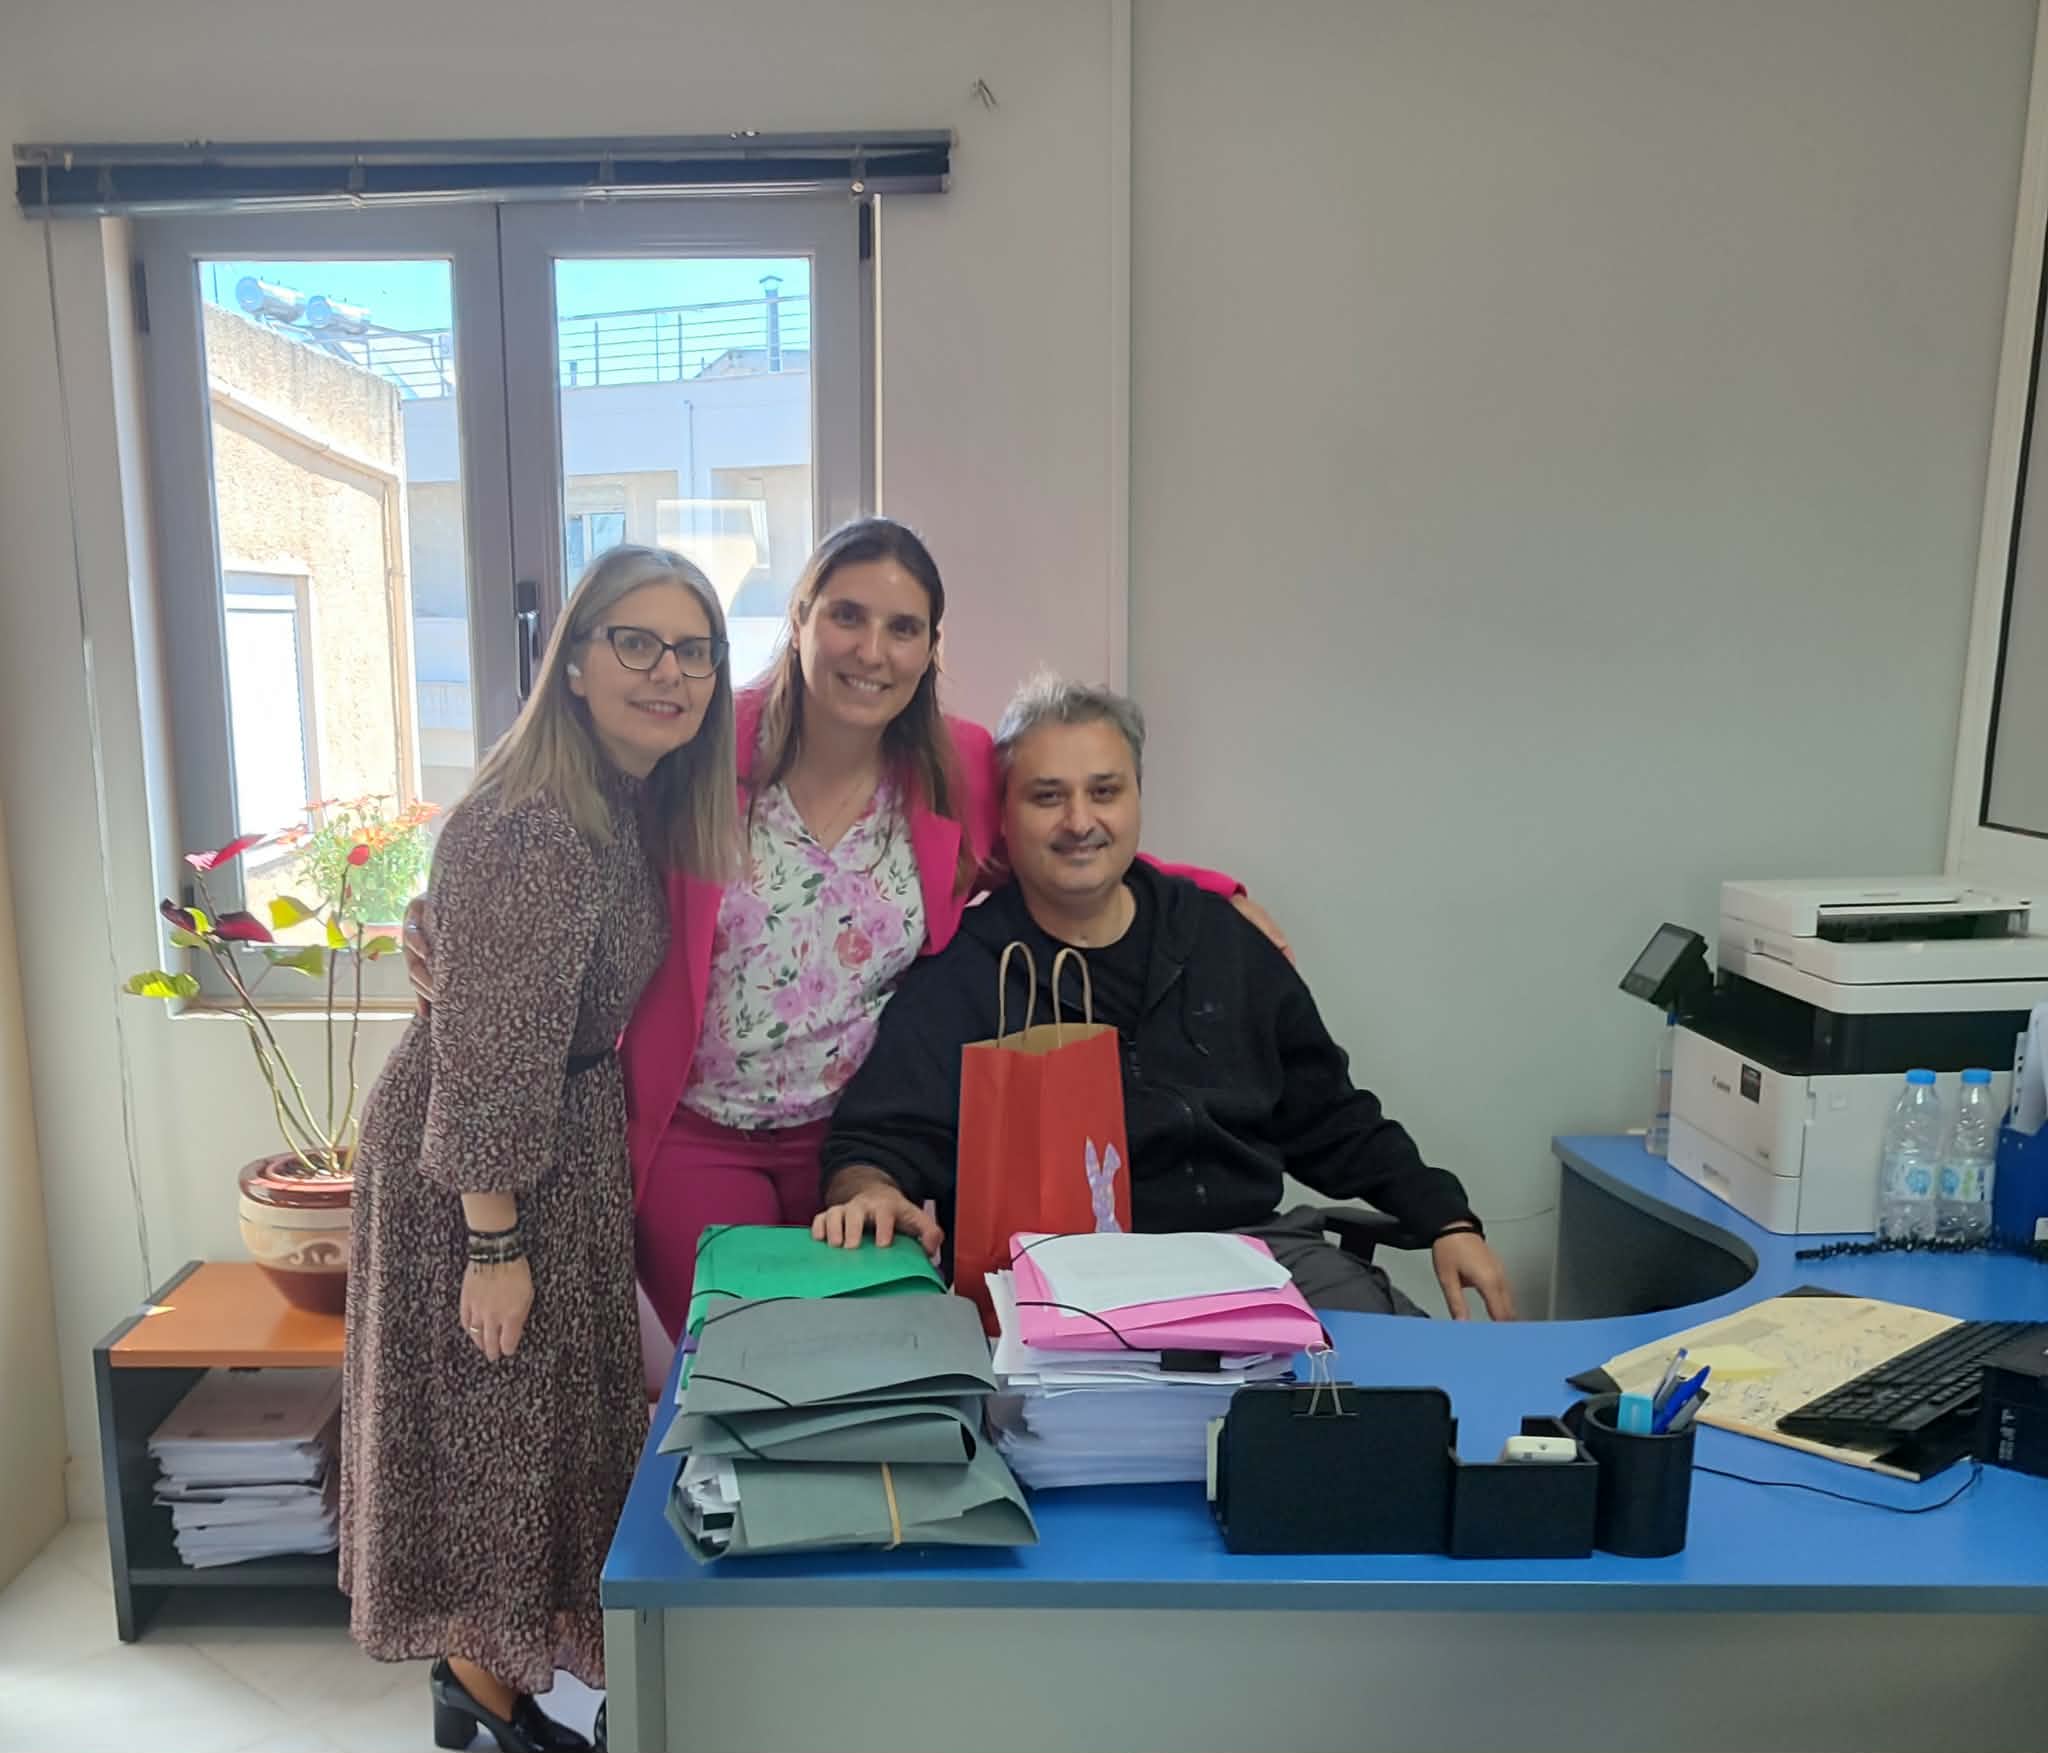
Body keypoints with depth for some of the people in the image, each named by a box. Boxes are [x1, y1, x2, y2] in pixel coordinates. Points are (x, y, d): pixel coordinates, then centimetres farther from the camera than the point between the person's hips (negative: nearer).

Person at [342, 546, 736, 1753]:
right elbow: (488, 1054, -25)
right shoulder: (532, 827, -26)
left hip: (564, 1143, 9)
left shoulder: (634, 802, 3)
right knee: (494, 1427, 8)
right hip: (483, 1170, -9)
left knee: (543, 1417, 21)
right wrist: (497, 1245, -21)